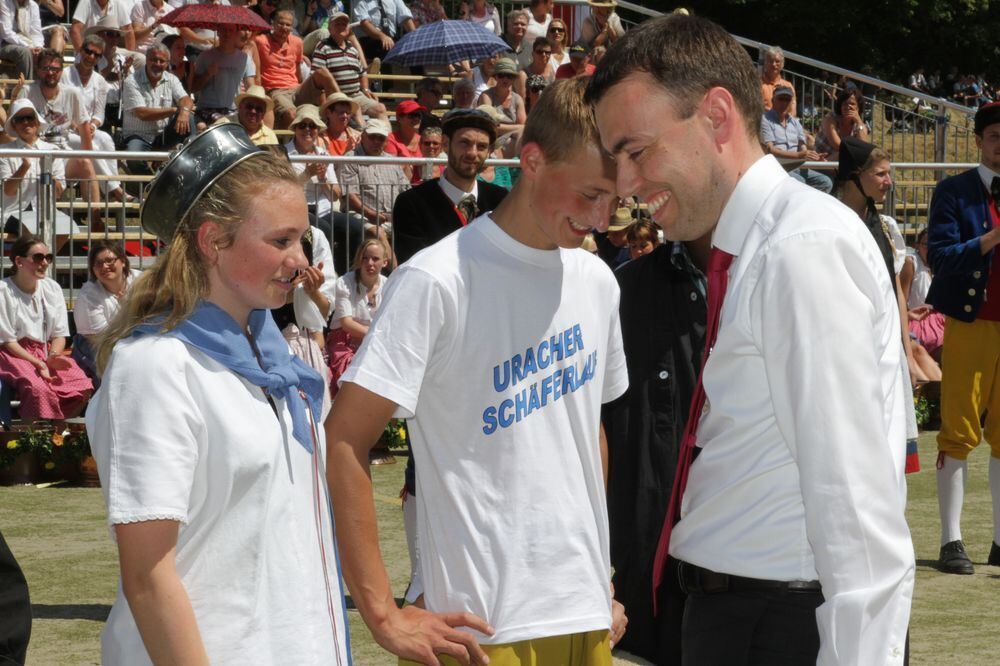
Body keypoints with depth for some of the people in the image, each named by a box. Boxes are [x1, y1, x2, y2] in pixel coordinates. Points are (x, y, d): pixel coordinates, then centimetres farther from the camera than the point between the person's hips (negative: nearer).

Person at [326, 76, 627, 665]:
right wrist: (384, 615, -17)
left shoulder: (597, 281, 9)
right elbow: (343, 441, -15)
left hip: (588, 616, 6)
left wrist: (603, 575, 14)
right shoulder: (437, 281, -13)